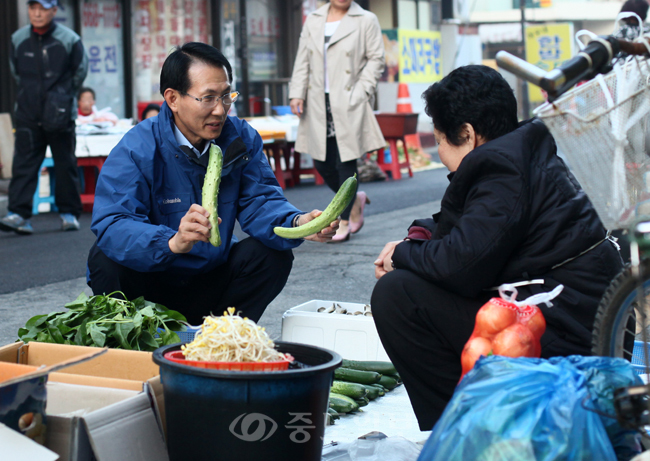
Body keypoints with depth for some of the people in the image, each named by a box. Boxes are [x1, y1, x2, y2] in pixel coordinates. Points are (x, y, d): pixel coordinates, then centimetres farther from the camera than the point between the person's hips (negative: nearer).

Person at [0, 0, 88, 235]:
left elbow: (80, 71, 8)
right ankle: (19, 215, -9)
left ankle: (69, 213, 17)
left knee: (65, 165, 5)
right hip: (27, 115, 2)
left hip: (60, 116, -2)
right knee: (23, 165, -5)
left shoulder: (69, 39, -5)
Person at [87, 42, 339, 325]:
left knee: (272, 254, -16)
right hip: (150, 284, -4)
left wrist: (298, 224, -34)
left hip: (209, 285, 4)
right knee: (108, 260, -31)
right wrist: (173, 242, -52)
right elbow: (111, 225, -33)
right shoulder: (136, 150, -20)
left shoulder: (241, 139, -4)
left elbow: (259, 202, -11)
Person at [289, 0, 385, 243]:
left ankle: (344, 221, 6)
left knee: (345, 162, -4)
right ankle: (355, 199, 30)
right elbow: (303, 60, 13)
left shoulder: (366, 21, 1)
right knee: (322, 163, 6)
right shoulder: (313, 20, 14)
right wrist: (297, 93, 4)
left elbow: (375, 59, -2)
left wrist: (360, 93, -10)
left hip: (348, 105, -5)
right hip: (318, 104, 5)